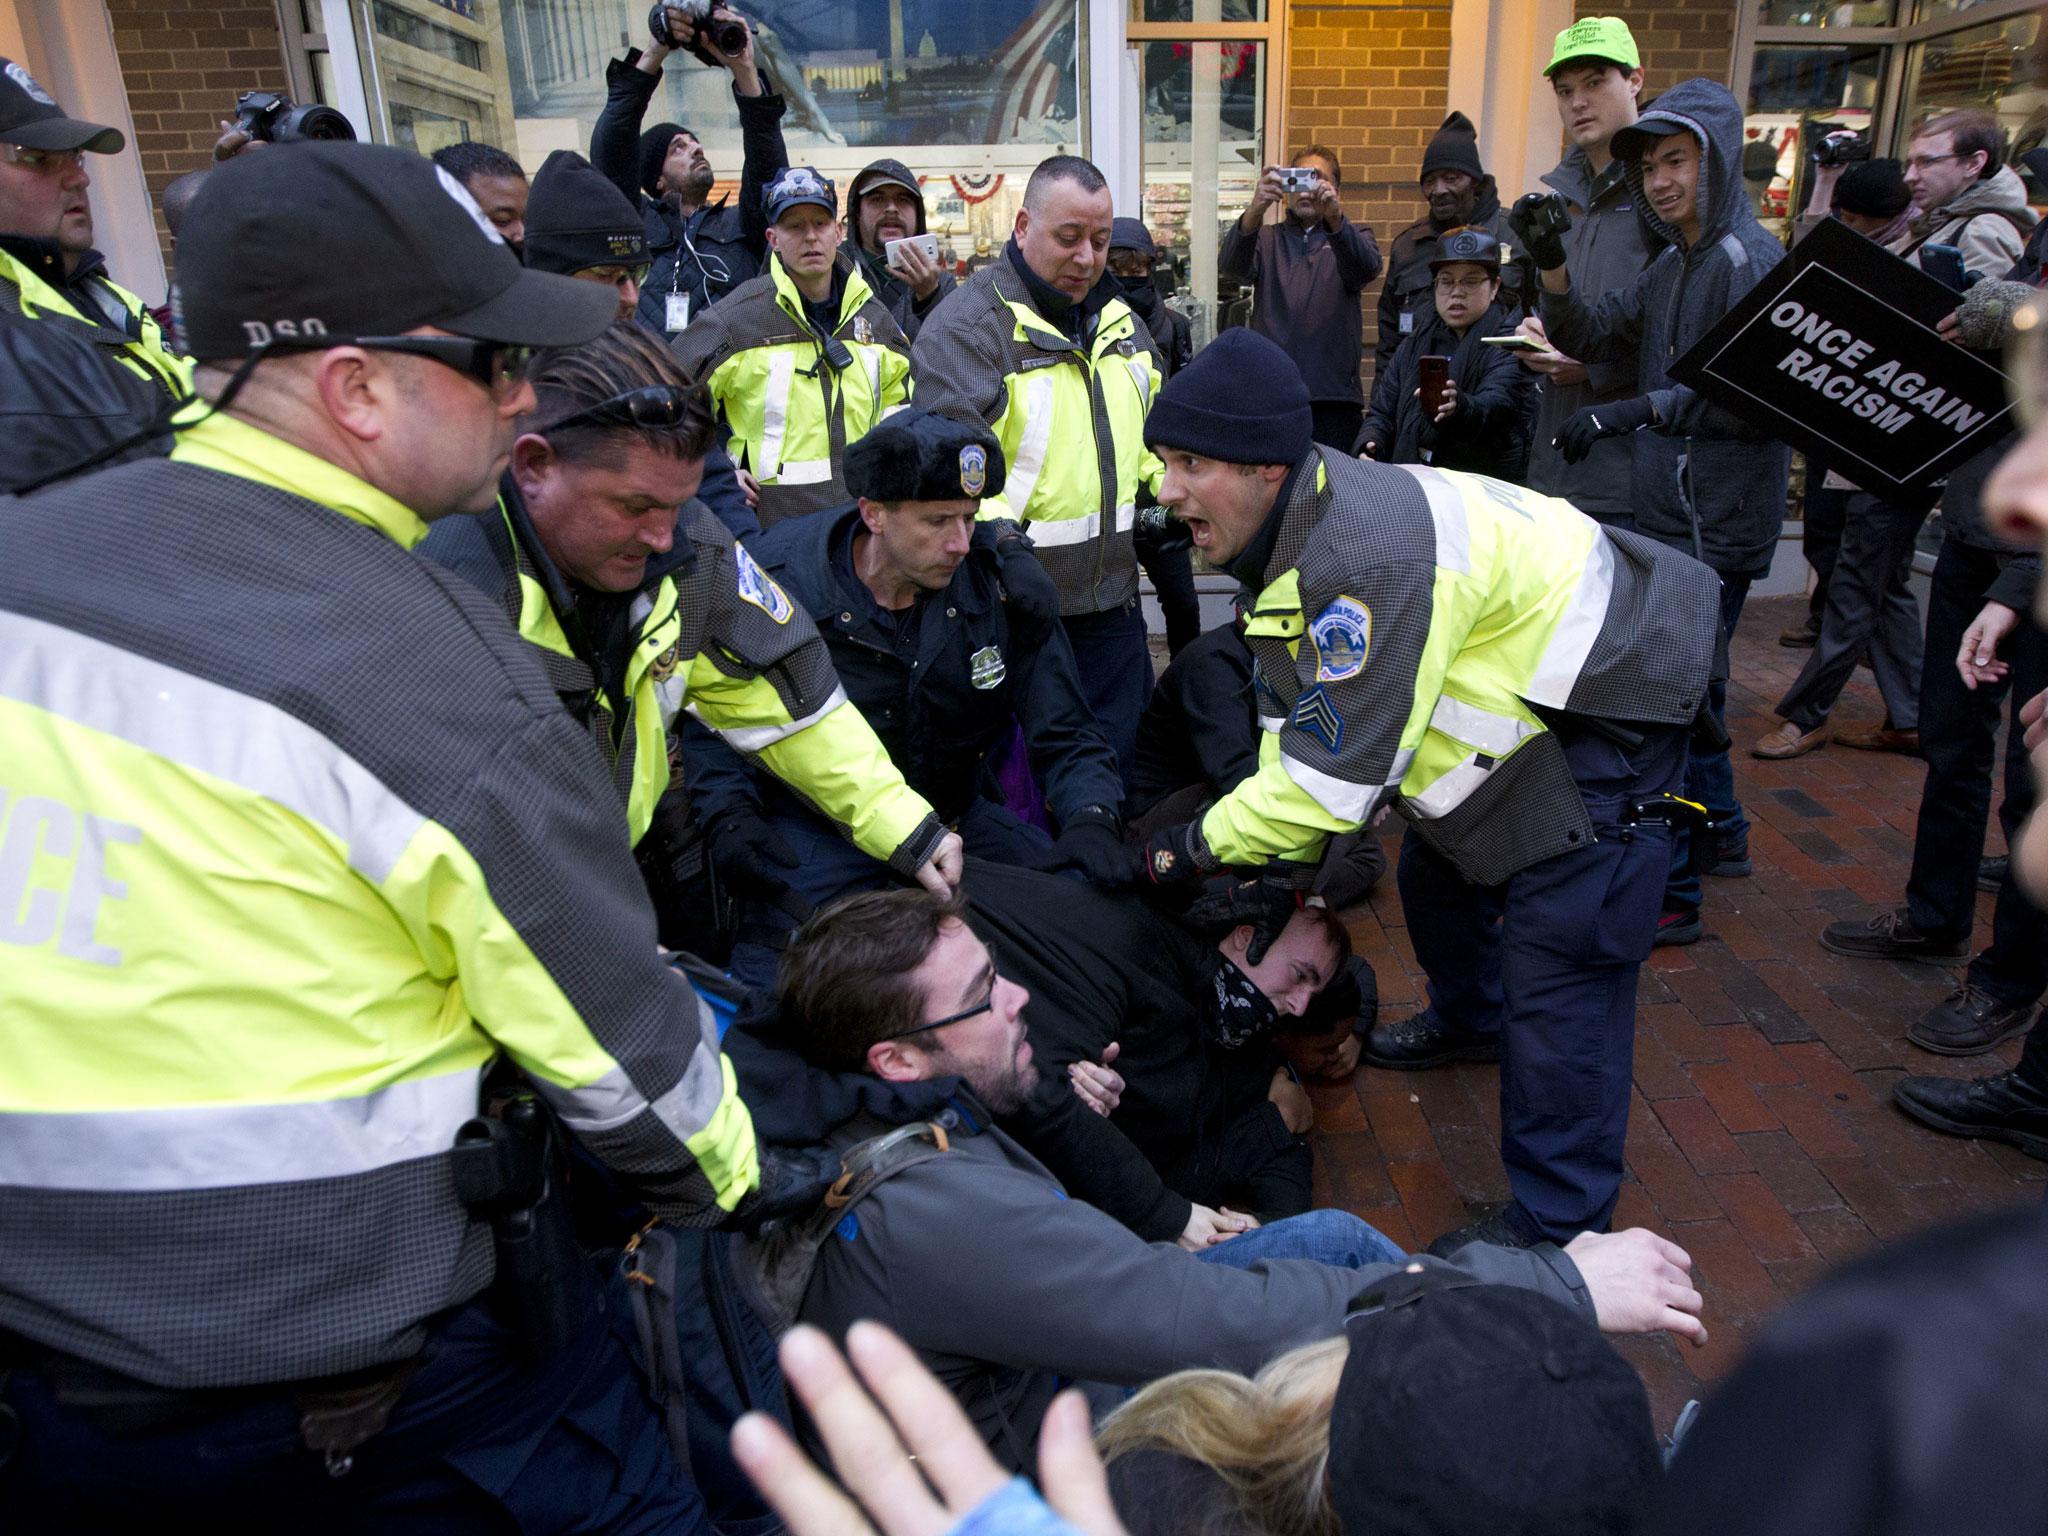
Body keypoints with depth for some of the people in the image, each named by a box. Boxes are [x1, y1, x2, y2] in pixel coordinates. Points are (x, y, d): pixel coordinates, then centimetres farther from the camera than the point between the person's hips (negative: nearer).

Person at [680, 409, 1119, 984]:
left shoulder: (998, 577, -9)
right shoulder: (776, 579, -14)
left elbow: (1067, 738, -5)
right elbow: (710, 716, 0)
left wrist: (1091, 822, -25)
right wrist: (729, 817, -18)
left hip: (954, 821, 3)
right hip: (816, 829, -3)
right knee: (774, 983, -28)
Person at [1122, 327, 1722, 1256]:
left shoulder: (1367, 557, -36)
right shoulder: (1289, 535, -3)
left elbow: (1341, 769, -31)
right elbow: (1294, 721, 3)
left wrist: (1201, 846, -19)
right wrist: (1284, 862, -2)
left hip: (1612, 704, -10)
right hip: (1522, 692, 10)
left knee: (1557, 968, -12)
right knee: (1435, 875, 26)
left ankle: (1556, 1230, 2)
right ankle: (1469, 1021, 54)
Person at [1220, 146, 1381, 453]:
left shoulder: (1353, 236, 14)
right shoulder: (1267, 239, 15)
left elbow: (1366, 267, -11)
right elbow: (1232, 263, -8)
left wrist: (1335, 218, -31)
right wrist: (1255, 211, -29)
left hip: (1335, 396, 0)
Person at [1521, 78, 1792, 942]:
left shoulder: (1753, 261, -13)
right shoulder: (1672, 266, 15)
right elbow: (1592, 336, 9)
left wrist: (1639, 408, -29)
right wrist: (1552, 269, -6)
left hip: (1717, 523, -10)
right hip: (1670, 514, 10)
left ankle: (1667, 895, 0)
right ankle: (1719, 833, 38)